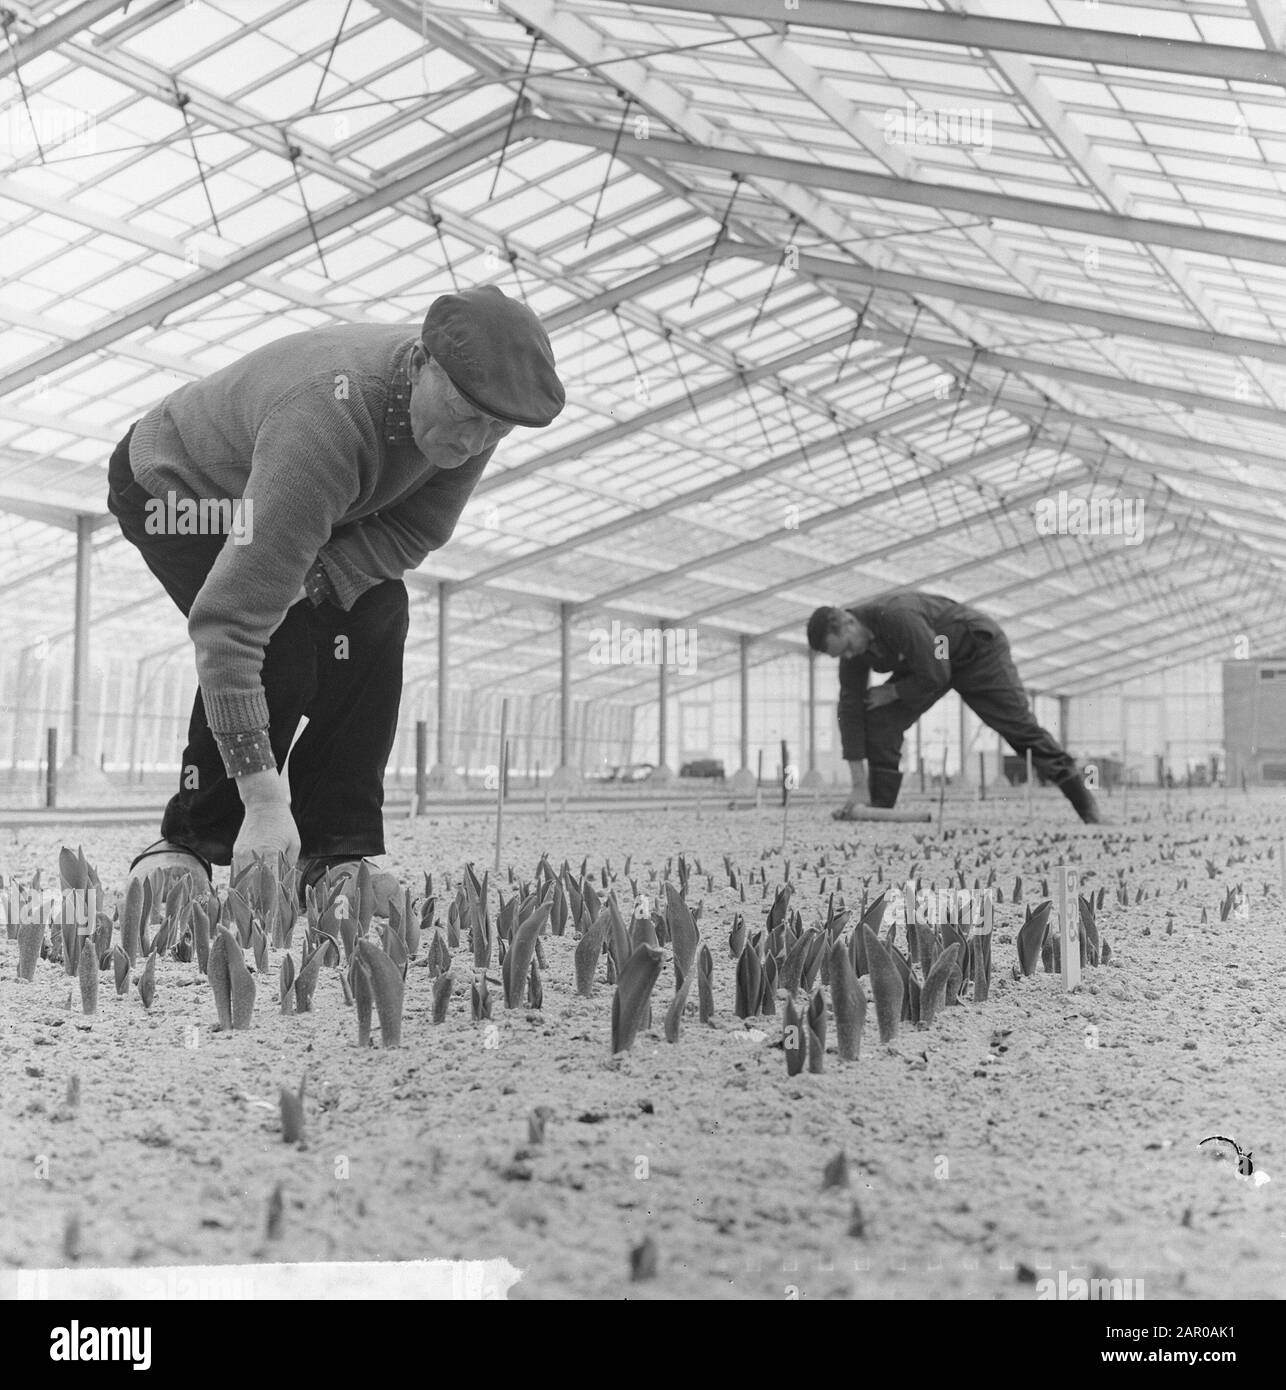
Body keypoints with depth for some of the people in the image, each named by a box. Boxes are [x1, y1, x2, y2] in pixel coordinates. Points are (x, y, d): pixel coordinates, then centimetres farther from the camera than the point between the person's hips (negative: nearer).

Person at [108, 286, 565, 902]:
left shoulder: (473, 397, -25)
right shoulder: (326, 421, -46)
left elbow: (417, 528, -11)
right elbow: (228, 622, -48)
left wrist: (315, 576, -31)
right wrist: (264, 798, -50)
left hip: (311, 500, 6)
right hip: (171, 484, -6)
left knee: (375, 619, -16)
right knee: (280, 650, -26)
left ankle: (336, 855, -8)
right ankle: (189, 844, -7)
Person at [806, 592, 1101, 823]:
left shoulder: (897, 615, -38)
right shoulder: (851, 646, -13)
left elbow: (934, 676, -35)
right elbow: (851, 710, -13)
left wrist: (891, 691, -19)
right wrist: (857, 788, -17)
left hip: (977, 648, -7)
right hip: (929, 663, 7)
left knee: (1020, 728, -9)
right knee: (880, 720, -11)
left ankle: (1085, 803, 0)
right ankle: (880, 807, -6)